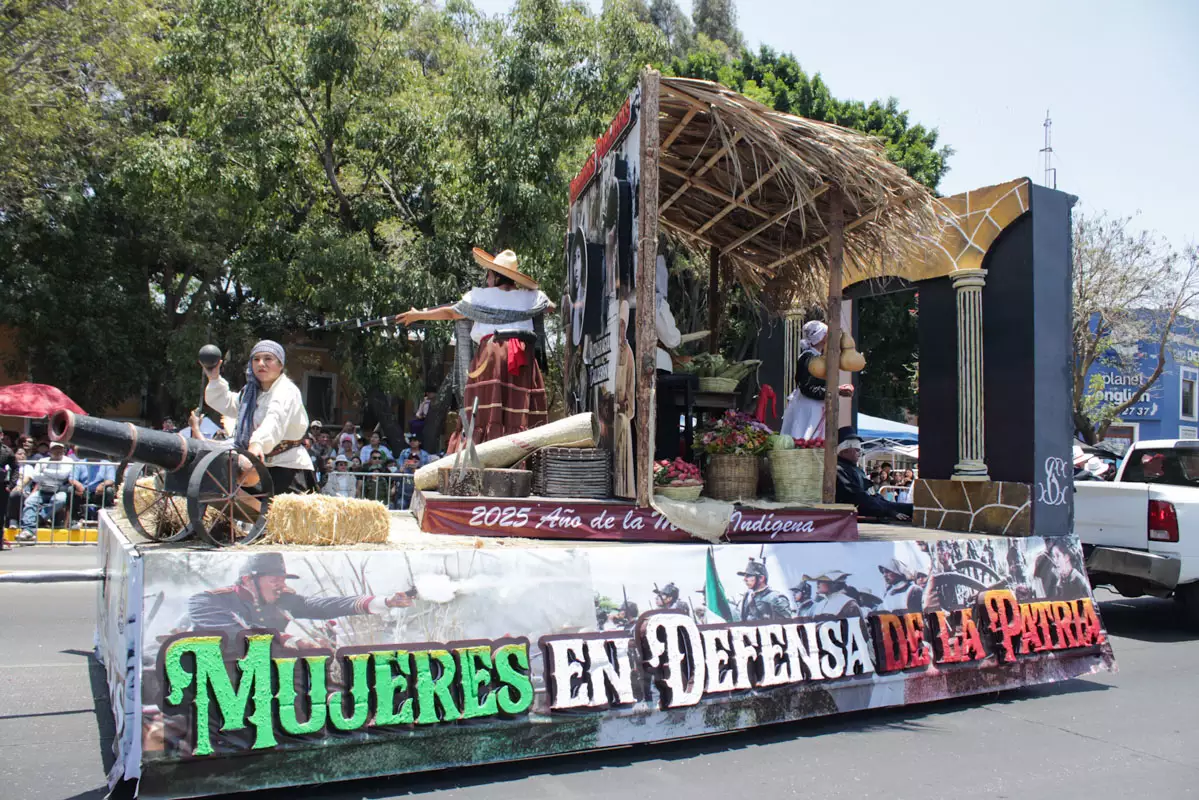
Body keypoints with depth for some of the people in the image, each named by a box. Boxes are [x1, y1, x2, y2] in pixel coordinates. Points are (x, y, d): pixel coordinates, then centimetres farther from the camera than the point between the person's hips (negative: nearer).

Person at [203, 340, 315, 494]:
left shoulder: (286, 390, -13)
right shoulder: (251, 392, 17)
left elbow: (275, 419, -32)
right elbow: (226, 404, 29)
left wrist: (258, 442, -50)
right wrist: (214, 379, 12)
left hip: (289, 467, -9)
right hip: (263, 467, 9)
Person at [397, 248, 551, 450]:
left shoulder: (480, 295, 4)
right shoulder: (529, 297, 11)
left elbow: (451, 312, 12)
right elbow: (550, 306, 29)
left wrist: (418, 315, 25)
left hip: (491, 352, -2)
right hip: (523, 356, 2)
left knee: (486, 409, -2)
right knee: (519, 408, 1)